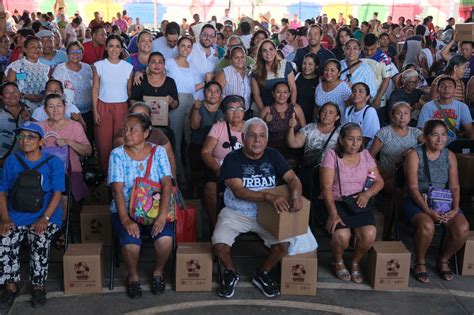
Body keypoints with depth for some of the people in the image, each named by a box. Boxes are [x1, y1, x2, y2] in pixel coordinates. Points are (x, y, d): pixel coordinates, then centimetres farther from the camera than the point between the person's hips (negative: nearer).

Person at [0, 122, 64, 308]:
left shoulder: (53, 162, 4)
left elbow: (57, 193, -2)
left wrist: (45, 218, -15)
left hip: (45, 217, -2)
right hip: (15, 217, 2)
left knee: (39, 243, -27)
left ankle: (39, 286, -5)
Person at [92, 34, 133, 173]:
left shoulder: (128, 67, 4)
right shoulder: (98, 66, 3)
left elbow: (130, 90, 8)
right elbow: (95, 89, 4)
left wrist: (132, 111, 2)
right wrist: (95, 111, -2)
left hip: (122, 107, 0)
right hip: (103, 107, 0)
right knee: (103, 142, -1)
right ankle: (105, 172, 11)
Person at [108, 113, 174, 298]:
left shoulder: (158, 152, 1)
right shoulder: (117, 154, -2)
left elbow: (166, 184, -9)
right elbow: (117, 189, -11)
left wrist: (162, 214, -23)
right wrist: (125, 220, -23)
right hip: (125, 211, -1)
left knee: (165, 239, -27)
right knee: (130, 243, -29)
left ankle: (158, 272, 4)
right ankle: (133, 276, 3)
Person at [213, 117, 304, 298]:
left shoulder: (273, 156, 1)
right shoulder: (232, 159, -11)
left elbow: (292, 178, -5)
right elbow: (238, 191, -22)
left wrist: (295, 194, -30)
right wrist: (268, 196, -36)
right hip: (236, 213, -2)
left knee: (284, 244, -21)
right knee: (219, 244, -26)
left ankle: (262, 274, 11)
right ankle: (231, 273, 9)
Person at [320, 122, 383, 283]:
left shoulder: (365, 155, 9)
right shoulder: (332, 155, -5)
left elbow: (379, 181, 11)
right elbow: (326, 187, -13)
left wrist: (367, 193, -12)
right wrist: (333, 213, -25)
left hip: (358, 202, 4)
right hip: (335, 202, -3)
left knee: (369, 234, -24)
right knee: (342, 235, -30)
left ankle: (355, 262, 9)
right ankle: (338, 261, 8)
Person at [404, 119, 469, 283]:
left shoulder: (450, 156, 8)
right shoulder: (414, 155, -5)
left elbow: (454, 187, 4)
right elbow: (413, 187, -13)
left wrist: (455, 209, -14)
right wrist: (428, 211, -25)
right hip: (417, 201, -4)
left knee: (462, 228, -23)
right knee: (427, 226, -36)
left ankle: (443, 260, 5)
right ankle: (420, 263, -6)